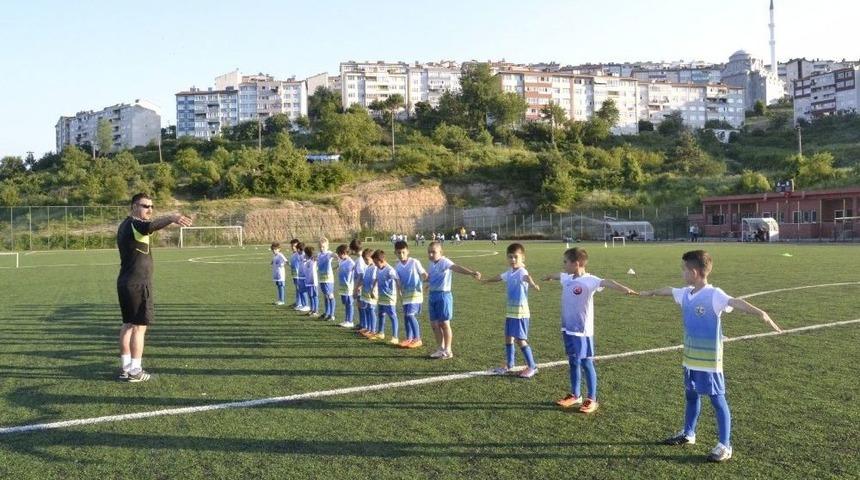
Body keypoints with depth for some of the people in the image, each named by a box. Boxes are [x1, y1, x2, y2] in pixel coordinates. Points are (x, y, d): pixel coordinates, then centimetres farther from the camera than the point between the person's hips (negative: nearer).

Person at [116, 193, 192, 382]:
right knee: (139, 326, -5)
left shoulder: (126, 225, 15)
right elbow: (150, 226, -39)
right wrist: (170, 218, -55)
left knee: (128, 324, 15)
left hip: (125, 282, 10)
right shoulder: (134, 224, -16)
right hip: (137, 283, -10)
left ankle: (125, 367, 22)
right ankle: (134, 371, -1)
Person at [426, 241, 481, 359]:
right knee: (434, 323, 11)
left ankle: (448, 350, 11)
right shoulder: (432, 264, 9)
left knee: (444, 323, -1)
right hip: (432, 295, 8)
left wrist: (472, 272, -52)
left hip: (443, 295, -8)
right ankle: (441, 349, 24)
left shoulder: (444, 262, -17)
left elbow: (456, 267, -37)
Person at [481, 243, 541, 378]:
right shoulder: (509, 273, 9)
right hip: (510, 311, 8)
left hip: (520, 312, -8)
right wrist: (486, 281, 47)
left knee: (521, 340, -7)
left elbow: (527, 277, -42)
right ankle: (509, 364, 32)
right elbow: (499, 277, 30)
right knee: (508, 338, 16)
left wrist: (533, 284, -65)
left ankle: (532, 367, 5)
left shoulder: (522, 272, -17)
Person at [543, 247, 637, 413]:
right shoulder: (567, 278, 7)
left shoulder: (589, 281, -17)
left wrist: (625, 289, -52)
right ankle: (575, 395, 30)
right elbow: (558, 275, 31)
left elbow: (606, 282, -35)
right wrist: (549, 277, 54)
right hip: (568, 329, 7)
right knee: (573, 363, 17)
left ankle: (592, 399, 14)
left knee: (586, 363, 2)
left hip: (582, 331, -7)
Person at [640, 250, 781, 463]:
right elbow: (669, 290, 26)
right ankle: (688, 434, 38)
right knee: (691, 395, 21)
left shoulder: (713, 295, -20)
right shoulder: (686, 293, 5)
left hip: (709, 361, -8)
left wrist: (760, 313, -55)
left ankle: (725, 446, 11)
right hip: (690, 359, 8)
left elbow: (735, 302, -37)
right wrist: (650, 293, 46)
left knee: (717, 400, 1)